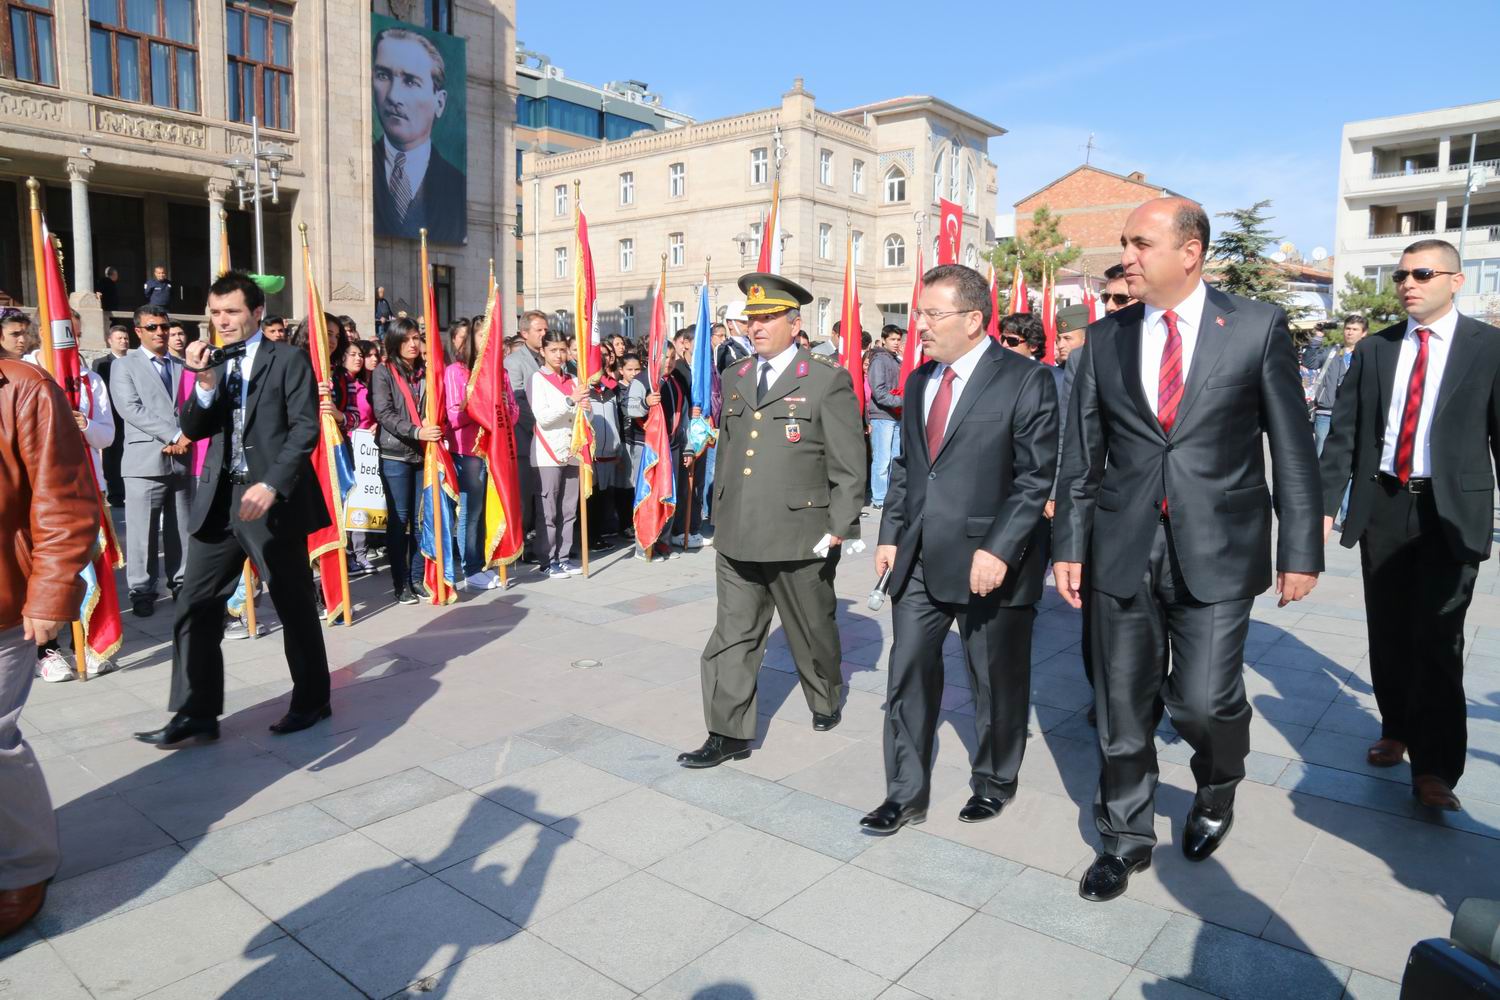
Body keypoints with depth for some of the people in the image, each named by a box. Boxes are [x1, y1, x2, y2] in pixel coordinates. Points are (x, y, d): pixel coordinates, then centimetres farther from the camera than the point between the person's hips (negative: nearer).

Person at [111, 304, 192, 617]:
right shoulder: (124, 365, 6)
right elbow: (131, 408, -7)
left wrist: (186, 438, -9)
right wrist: (174, 435, -14)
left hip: (183, 459, 3)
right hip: (145, 460, -3)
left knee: (182, 529, 8)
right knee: (143, 531, -1)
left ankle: (180, 583, 18)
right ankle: (142, 591, 8)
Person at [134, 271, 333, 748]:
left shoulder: (289, 359, -3)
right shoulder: (213, 361, 14)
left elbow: (305, 429, -11)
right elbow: (193, 429, 8)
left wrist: (272, 485, -21)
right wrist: (205, 384, -9)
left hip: (273, 499, -5)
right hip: (219, 501, 6)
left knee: (295, 606, 6)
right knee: (195, 609, 4)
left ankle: (312, 700, 22)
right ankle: (196, 715, 13)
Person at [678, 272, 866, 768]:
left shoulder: (828, 381, -6)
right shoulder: (734, 379, 12)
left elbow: (849, 463, -7)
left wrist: (840, 527, -10)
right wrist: (719, 513, 17)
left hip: (800, 537, -4)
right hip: (737, 539, 5)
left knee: (811, 630, 15)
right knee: (733, 637, 5)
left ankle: (827, 699, 40)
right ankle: (729, 734, 13)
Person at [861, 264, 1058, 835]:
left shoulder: (1025, 381, -8)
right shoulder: (918, 381, 12)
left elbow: (1036, 477, -13)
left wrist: (999, 551, -20)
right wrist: (891, 535, 9)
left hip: (989, 563, -5)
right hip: (918, 559, 6)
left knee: (996, 683, 11)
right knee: (907, 676, 7)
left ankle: (994, 781, 34)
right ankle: (905, 794, 21)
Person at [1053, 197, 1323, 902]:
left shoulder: (1258, 327, -1)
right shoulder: (1105, 339, 5)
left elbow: (1292, 447, 1)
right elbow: (1080, 454, 7)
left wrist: (1300, 548, -2)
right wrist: (1069, 545, 4)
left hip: (1217, 552, -2)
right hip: (1124, 551, 3)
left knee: (1203, 700, -6)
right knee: (1123, 706, 9)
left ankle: (1216, 791, 30)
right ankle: (1125, 838, 30)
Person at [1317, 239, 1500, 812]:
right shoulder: (1374, 349, 8)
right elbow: (1344, 432, 6)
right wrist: (1326, 504, 0)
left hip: (1451, 512, -3)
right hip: (1382, 508, 3)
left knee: (1437, 640, -3)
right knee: (1388, 633, 12)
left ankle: (1434, 768, 7)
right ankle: (1397, 730, 30)